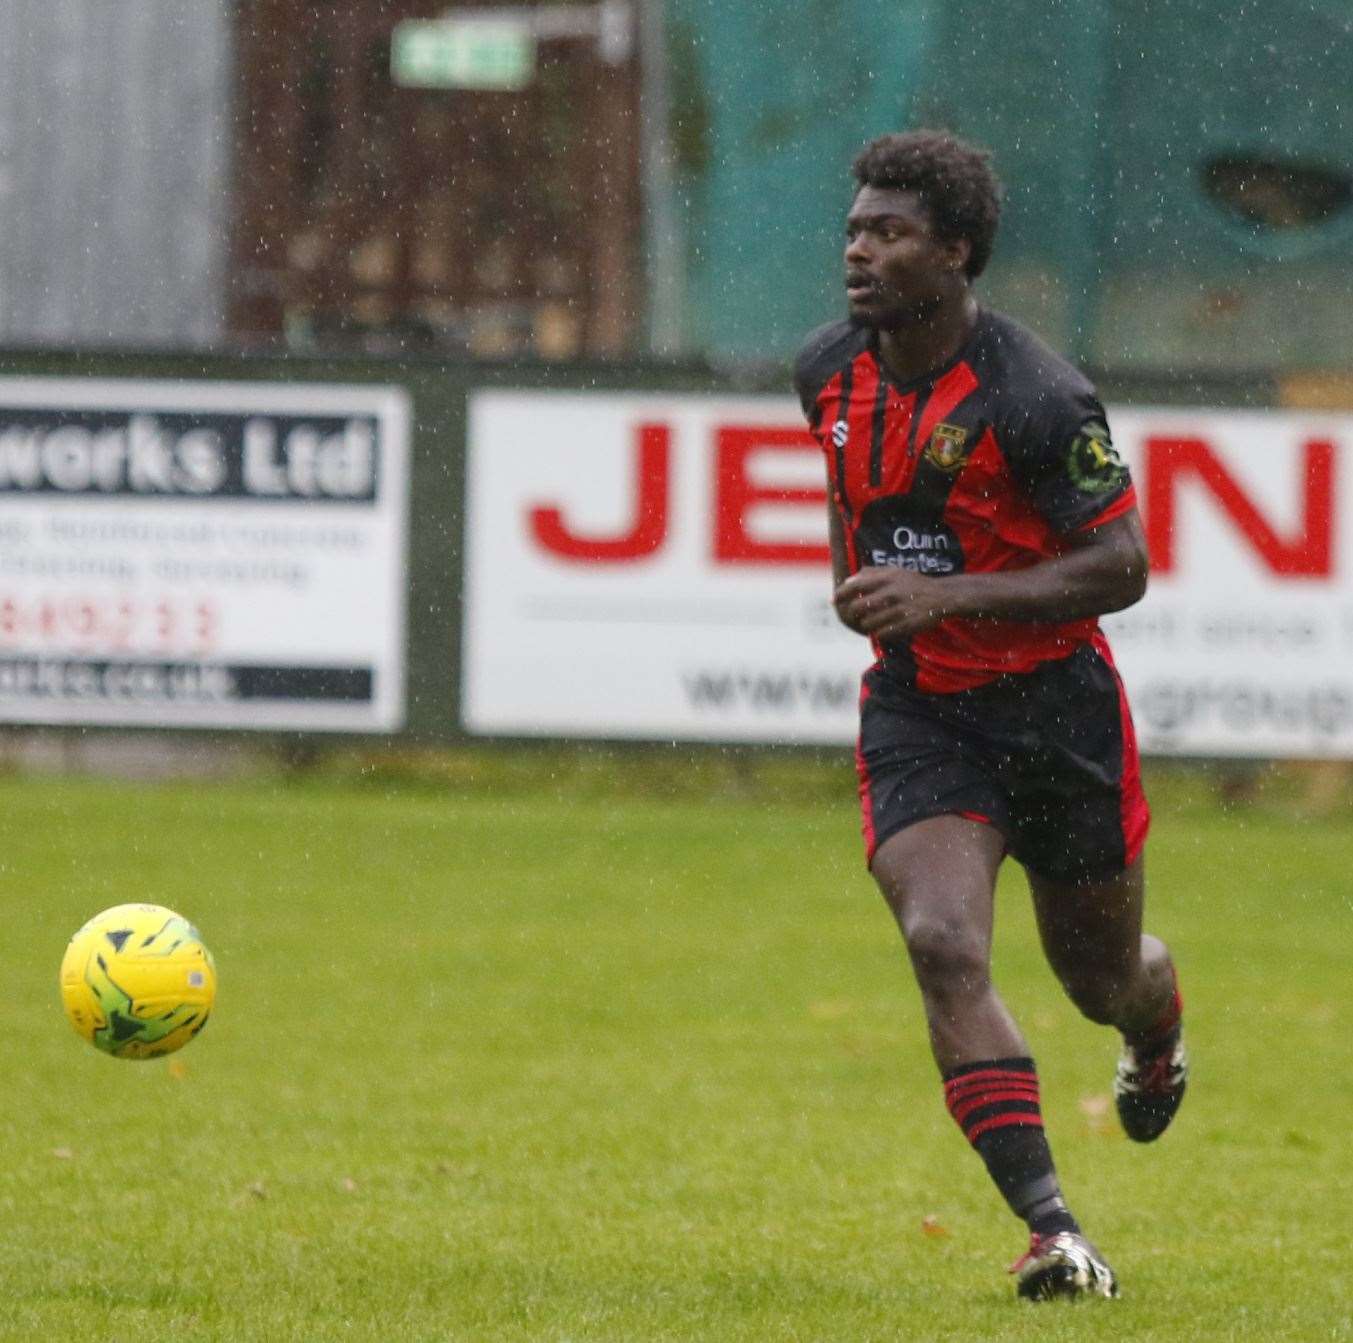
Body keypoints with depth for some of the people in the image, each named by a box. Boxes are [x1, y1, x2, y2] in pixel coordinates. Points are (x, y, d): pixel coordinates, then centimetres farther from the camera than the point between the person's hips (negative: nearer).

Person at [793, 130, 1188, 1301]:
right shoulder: (828, 373, -2)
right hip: (915, 714, 3)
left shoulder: (1036, 398, -22)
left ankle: (1158, 1042, 56)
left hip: (1054, 708, -3)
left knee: (1102, 972, 15)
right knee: (944, 946, -21)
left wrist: (945, 595, -28)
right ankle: (1053, 1234, -22)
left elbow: (1121, 566, -20)